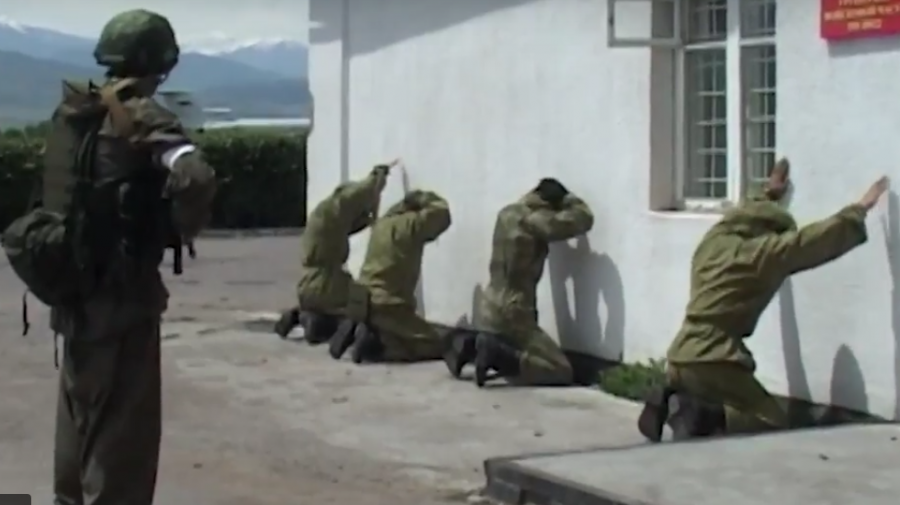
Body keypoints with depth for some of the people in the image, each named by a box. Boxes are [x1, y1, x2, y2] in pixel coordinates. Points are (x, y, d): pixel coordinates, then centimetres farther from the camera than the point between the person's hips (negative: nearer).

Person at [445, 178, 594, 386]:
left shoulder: (507, 213, 8)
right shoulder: (531, 220, -16)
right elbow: (583, 220, -14)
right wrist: (568, 199, 3)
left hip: (491, 310, 9)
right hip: (512, 315, -9)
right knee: (562, 372, -6)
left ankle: (471, 345, 10)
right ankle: (497, 355, -17)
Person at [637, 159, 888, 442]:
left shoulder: (715, 239, 14)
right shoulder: (763, 251, -5)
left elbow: (742, 217, 38)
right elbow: (822, 238, 3)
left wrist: (769, 194, 53)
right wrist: (861, 209, 18)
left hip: (681, 359, 8)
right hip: (714, 362, -7)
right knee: (774, 429, -2)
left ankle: (673, 404, -4)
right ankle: (701, 417, -23)